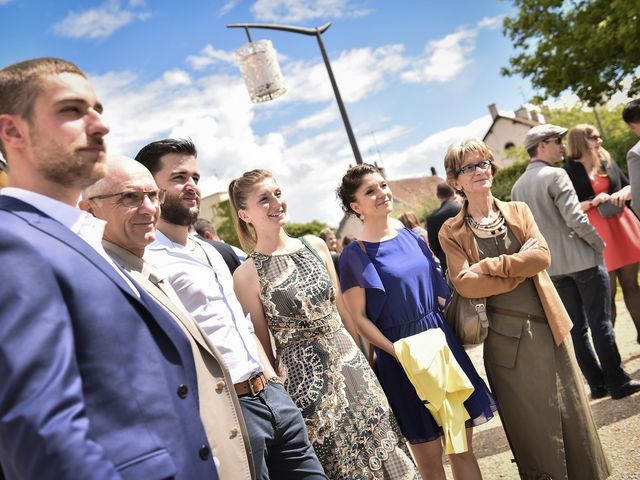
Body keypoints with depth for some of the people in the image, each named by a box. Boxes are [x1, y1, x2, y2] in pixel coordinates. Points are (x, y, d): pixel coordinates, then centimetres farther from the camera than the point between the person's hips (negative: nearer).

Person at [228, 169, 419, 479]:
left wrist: (360, 356, 14)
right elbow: (262, 347, -4)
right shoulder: (247, 274, -11)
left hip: (351, 364, 5)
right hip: (304, 377, -5)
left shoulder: (316, 246, 4)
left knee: (383, 455, 13)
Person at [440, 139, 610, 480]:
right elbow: (464, 283, -15)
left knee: (571, 413, 13)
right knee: (532, 424, 8)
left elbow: (542, 255, -7)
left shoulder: (518, 211, 7)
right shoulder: (451, 232, -2)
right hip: (505, 337, -3)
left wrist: (489, 265, -15)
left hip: (547, 326, 3)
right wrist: (521, 267, -14)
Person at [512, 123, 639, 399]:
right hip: (581, 260, -6)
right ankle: (617, 382, 11)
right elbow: (575, 219, -19)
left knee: (576, 327, 11)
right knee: (600, 323, 3)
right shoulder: (555, 175, -13)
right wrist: (599, 244, -4)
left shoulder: (517, 187, 8)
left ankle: (596, 384, 18)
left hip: (552, 267, 6)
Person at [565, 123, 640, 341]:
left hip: (622, 224, 5)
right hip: (595, 231, -5)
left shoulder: (607, 161, 10)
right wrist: (593, 202, -20)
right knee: (608, 292, -2)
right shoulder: (569, 172, -6)